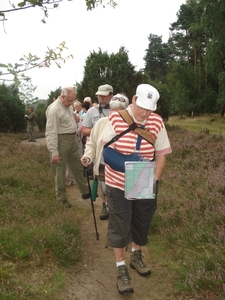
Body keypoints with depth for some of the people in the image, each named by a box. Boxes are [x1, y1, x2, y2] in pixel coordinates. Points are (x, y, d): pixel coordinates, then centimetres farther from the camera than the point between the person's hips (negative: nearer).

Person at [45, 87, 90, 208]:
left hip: (73, 140, 8)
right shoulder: (54, 109, -19)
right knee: (60, 171, 5)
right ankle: (61, 198, 21)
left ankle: (85, 191, 32)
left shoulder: (68, 105, 7)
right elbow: (51, 132, -21)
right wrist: (54, 152, -21)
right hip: (61, 141, -8)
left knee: (78, 167, 17)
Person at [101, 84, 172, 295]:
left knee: (142, 222, 18)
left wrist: (155, 179, -12)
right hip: (118, 183, -3)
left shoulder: (157, 122, -8)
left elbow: (161, 153, -2)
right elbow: (106, 149, -5)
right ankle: (121, 268, 24)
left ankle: (136, 256, 44)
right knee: (119, 226, 5)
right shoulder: (116, 118, -13)